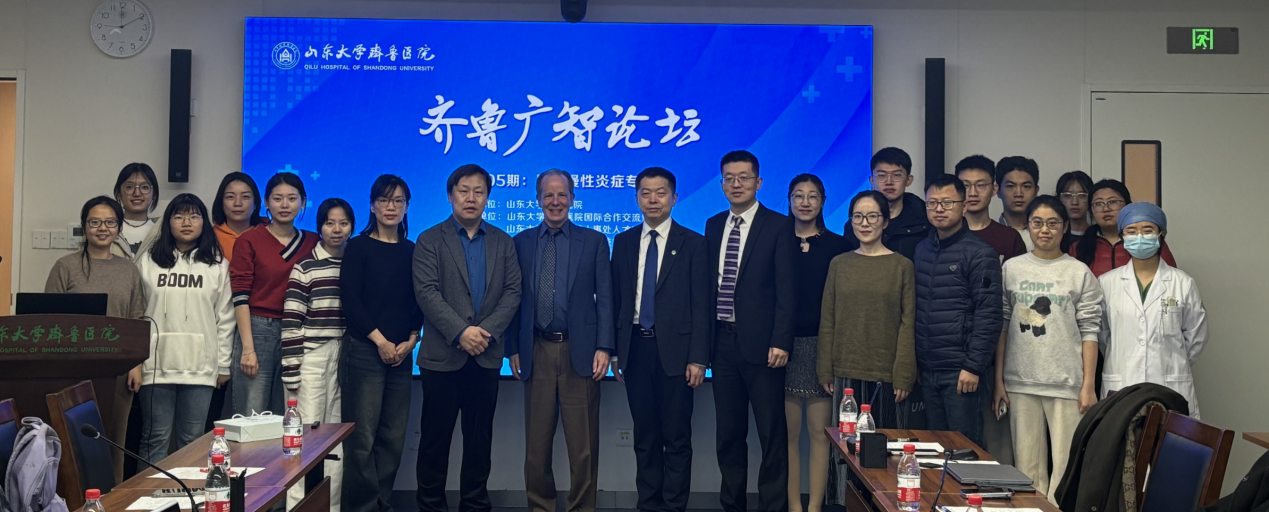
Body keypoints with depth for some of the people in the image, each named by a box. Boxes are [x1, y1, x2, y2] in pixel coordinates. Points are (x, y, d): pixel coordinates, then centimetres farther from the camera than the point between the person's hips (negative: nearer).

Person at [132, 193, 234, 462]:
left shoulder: (218, 266, 7)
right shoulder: (149, 262, 6)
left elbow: (225, 317, 7)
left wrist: (224, 365, 5)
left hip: (200, 367, 0)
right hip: (156, 365, 0)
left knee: (192, 440, 5)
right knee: (155, 439, 4)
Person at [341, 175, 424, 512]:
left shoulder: (412, 251, 12)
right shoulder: (359, 247, 1)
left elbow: (419, 303, 12)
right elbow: (350, 300, -6)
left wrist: (411, 340, -3)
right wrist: (380, 341, -9)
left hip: (401, 354, 4)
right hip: (363, 350, -4)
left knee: (393, 438, 4)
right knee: (362, 438, -4)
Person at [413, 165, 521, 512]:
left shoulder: (503, 242, 10)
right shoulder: (430, 240, 2)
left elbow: (513, 291, 2)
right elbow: (427, 292, -9)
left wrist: (486, 331, -12)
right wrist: (460, 332, -18)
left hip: (486, 357, 3)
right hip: (442, 356, -2)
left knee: (479, 439, 9)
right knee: (436, 438, 4)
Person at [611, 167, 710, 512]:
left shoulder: (693, 244, 0)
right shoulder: (623, 242, 11)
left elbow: (701, 306, -4)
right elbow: (616, 299, 10)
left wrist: (698, 358, -10)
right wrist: (615, 352, 4)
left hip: (674, 350, -3)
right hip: (635, 348, 3)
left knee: (677, 438, 2)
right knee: (645, 436, 10)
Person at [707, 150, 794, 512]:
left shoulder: (778, 227, -3)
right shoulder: (714, 226, 12)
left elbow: (786, 290, -8)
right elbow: (709, 284, 12)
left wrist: (780, 342, -14)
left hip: (761, 344, -5)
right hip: (723, 342, 5)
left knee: (772, 434, 1)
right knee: (728, 433, 11)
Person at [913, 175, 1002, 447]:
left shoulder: (980, 254, -7)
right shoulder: (921, 250, 13)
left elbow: (988, 316, -12)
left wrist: (973, 366, -17)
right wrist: (914, 361, 11)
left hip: (961, 373, -6)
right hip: (928, 370, 6)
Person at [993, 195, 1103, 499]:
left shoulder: (1080, 273, 2)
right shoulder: (1012, 269, 7)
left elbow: (1089, 332, 0)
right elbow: (1001, 326, 7)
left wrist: (1088, 385, -5)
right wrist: (998, 380, 4)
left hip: (1067, 383, -2)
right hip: (1020, 383, 2)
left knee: (1067, 464, -2)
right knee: (1027, 466, 5)